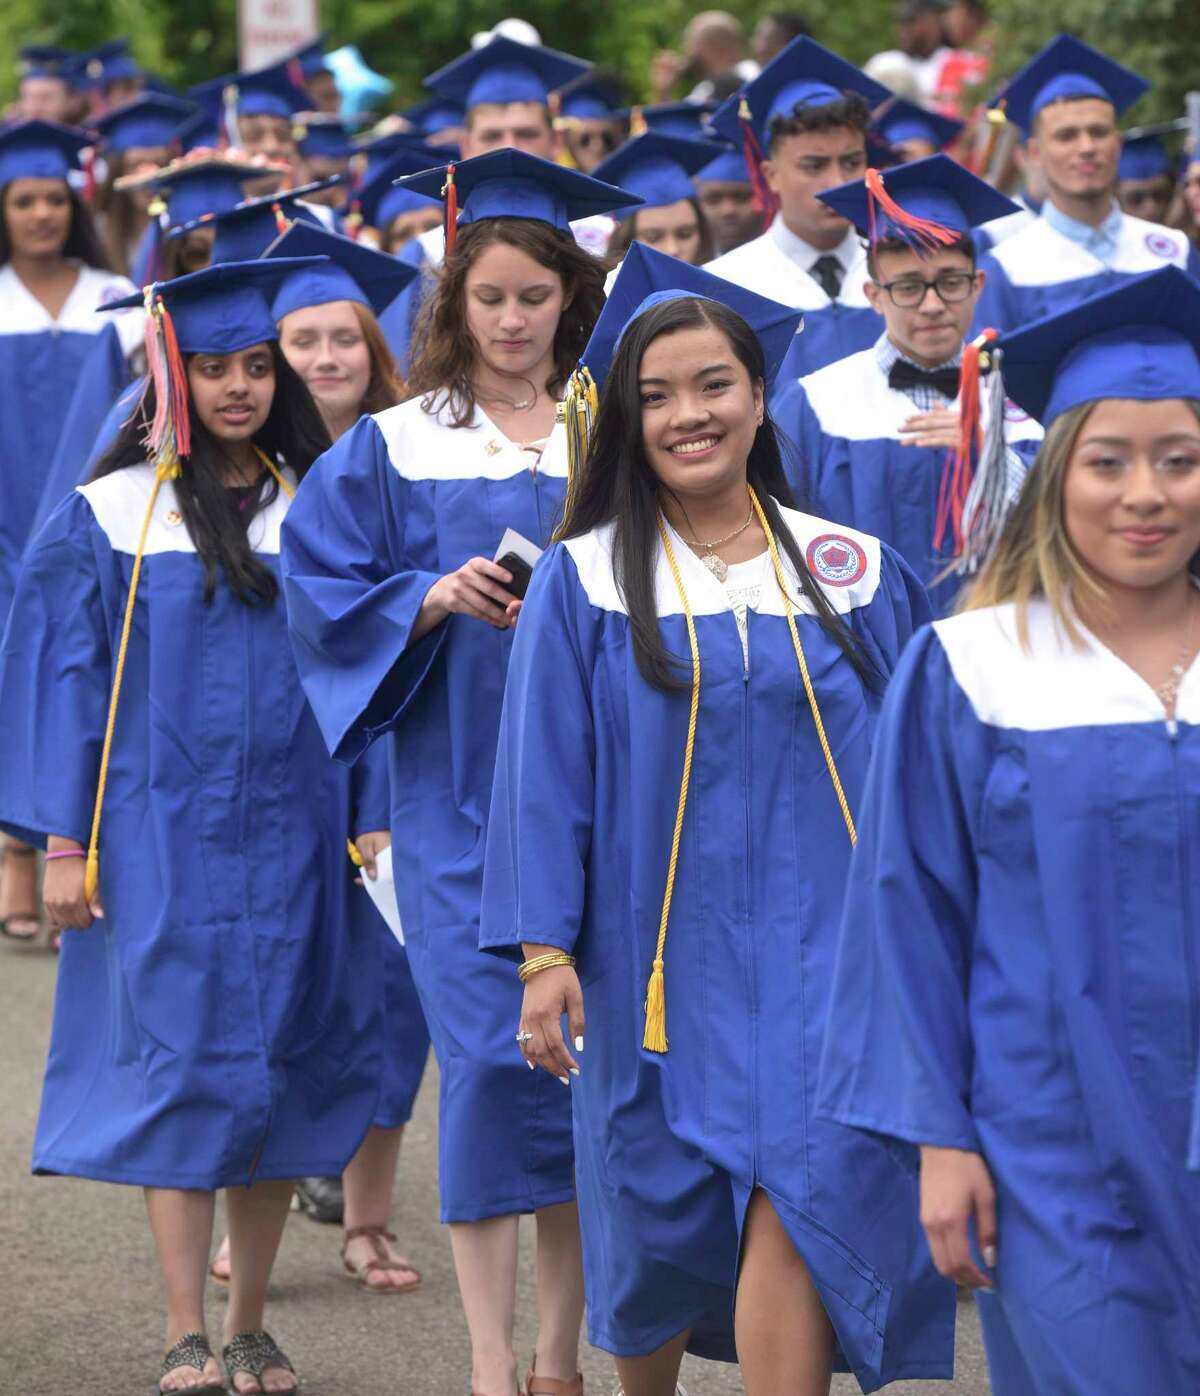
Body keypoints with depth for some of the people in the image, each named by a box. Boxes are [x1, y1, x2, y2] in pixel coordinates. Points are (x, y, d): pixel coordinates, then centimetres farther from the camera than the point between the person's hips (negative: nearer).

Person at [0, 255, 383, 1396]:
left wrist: (369, 820, 2)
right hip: (156, 835, -2)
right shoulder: (109, 515, 0)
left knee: (278, 1071, 4)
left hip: (291, 832, 2)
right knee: (175, 1067, -4)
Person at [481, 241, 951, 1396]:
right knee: (656, 1230, 11)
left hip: (818, 953, 0)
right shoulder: (583, 583, 1)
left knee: (797, 1210, -16)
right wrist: (543, 952, -8)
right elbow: (544, 778, -1)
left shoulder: (853, 573, 5)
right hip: (657, 953, 0)